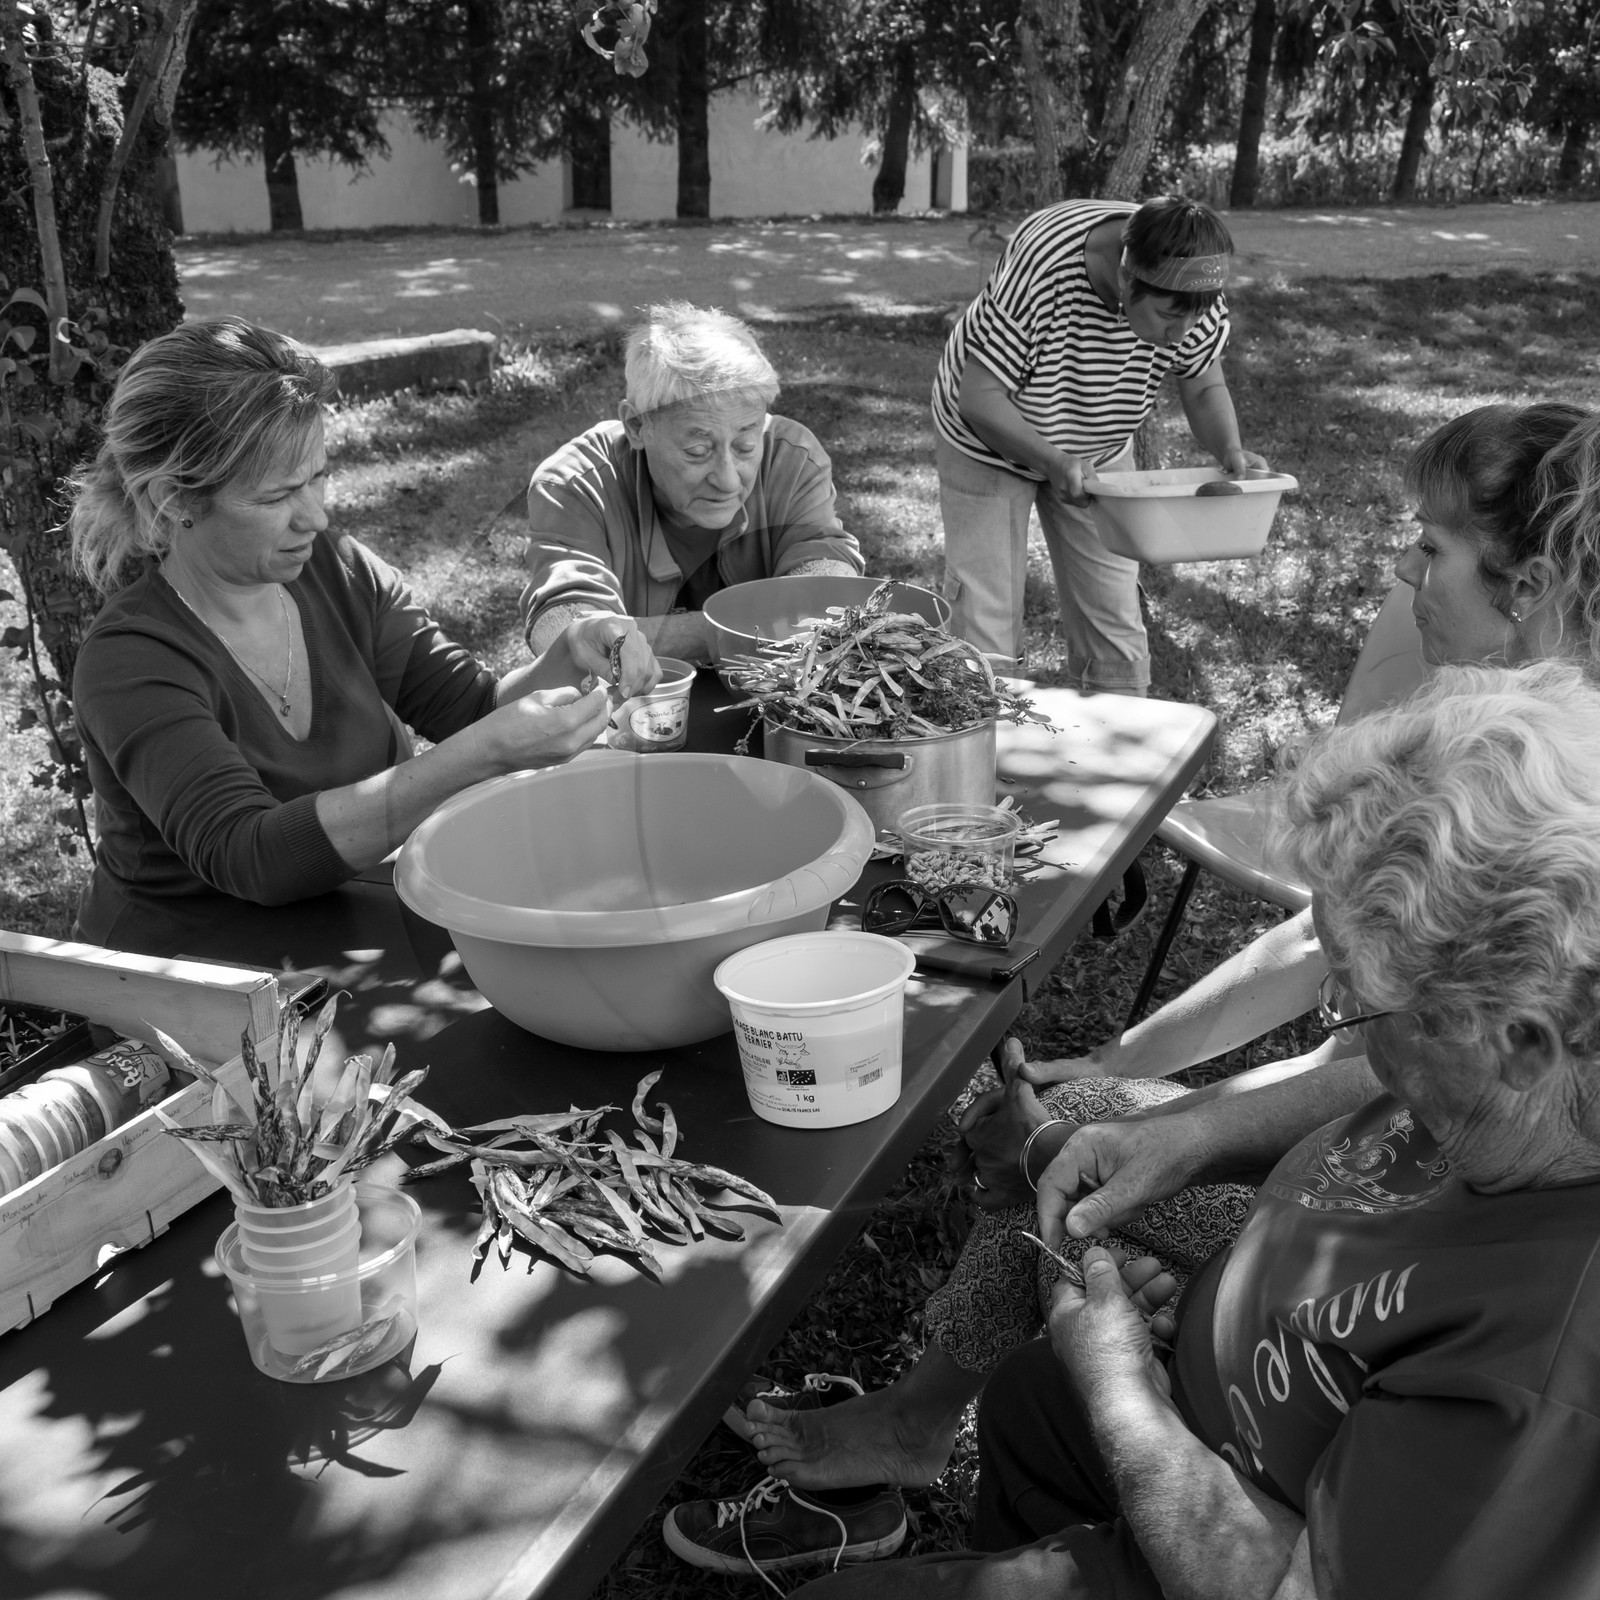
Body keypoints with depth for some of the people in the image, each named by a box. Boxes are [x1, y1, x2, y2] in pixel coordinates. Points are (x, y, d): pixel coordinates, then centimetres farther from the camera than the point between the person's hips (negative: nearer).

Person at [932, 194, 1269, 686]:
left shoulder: (1194, 295, -21)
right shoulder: (1040, 271, -36)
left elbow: (1205, 387, -5)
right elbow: (979, 398, -31)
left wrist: (1230, 451, -25)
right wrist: (1054, 462, -45)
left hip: (1099, 451, 4)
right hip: (990, 444, -4)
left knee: (1115, 630, 1)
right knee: (984, 629, -7)